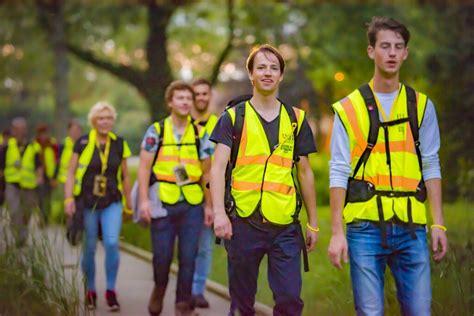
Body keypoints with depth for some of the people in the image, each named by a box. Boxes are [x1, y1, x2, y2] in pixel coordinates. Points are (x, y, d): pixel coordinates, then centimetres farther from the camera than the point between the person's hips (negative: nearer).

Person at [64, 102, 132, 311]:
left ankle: (111, 290, -3)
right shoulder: (82, 143, -2)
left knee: (112, 243, -16)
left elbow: (124, 176, 13)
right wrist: (68, 199, -10)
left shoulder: (119, 144, 5)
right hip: (86, 203, -1)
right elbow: (71, 173, 0)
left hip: (112, 203, 1)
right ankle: (90, 291, 23)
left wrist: (129, 204, 15)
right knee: (89, 249, 5)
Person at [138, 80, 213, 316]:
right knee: (162, 256, 1)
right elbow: (144, 167, -1)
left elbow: (207, 172, 10)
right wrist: (144, 200, -9)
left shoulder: (200, 134, 8)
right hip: (163, 203, -2)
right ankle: (159, 290, 29)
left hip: (192, 204, 2)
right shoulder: (156, 131, 2)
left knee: (188, 257, 0)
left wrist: (209, 205, 6)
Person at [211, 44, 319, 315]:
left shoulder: (296, 119, 12)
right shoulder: (233, 117, 5)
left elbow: (305, 173, 15)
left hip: (285, 224, 1)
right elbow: (218, 167, -4)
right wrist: (219, 212, -18)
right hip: (243, 222, -1)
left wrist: (313, 223, 14)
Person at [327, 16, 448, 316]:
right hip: (365, 227, -2)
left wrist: (439, 224, 2)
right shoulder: (349, 108, 2)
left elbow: (431, 166, 9)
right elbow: (339, 173, 0)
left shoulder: (422, 105, 9)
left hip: (411, 227, 2)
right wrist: (337, 232, -6)